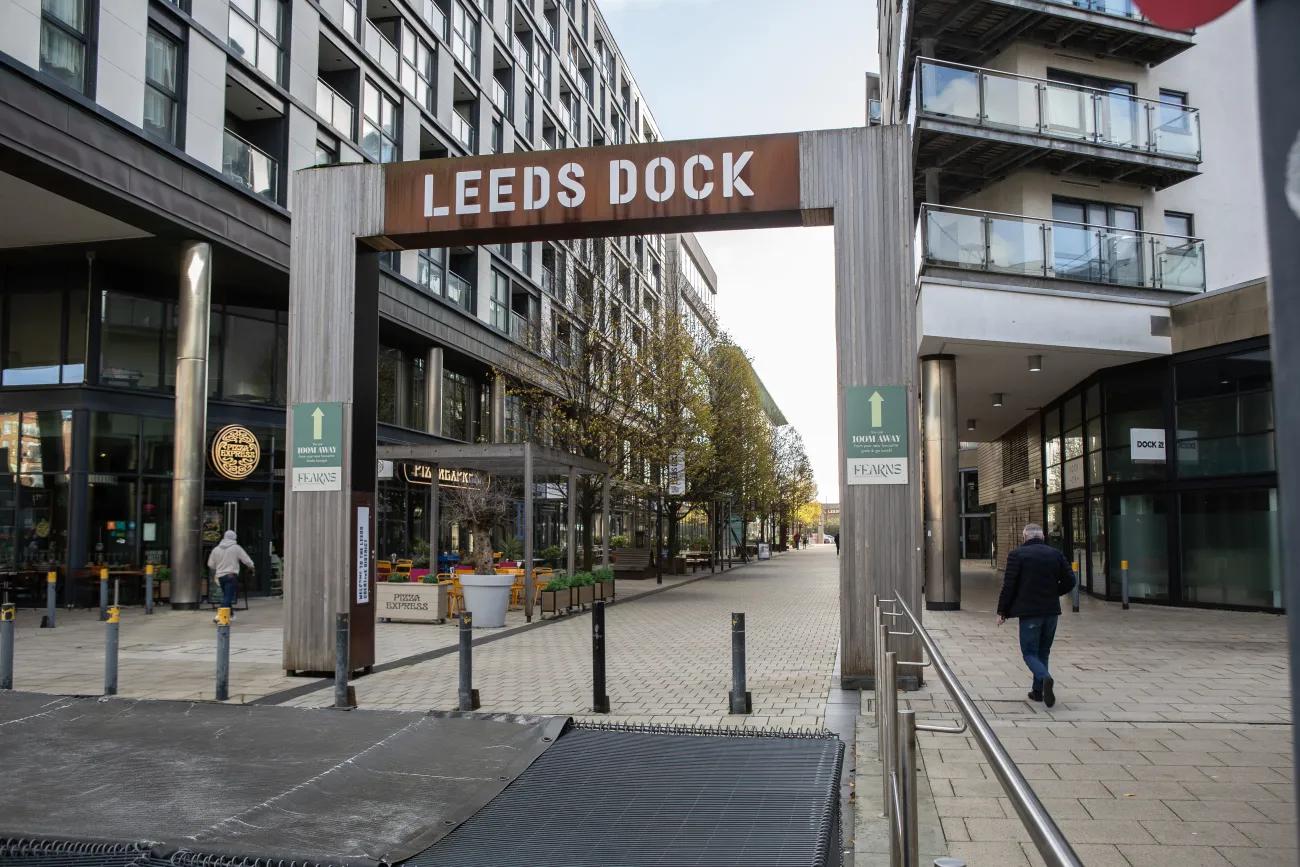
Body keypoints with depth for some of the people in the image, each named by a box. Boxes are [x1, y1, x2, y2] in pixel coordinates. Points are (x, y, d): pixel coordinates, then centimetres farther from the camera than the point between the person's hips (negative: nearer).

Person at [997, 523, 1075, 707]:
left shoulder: (1017, 555, -7)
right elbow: (1070, 581, 3)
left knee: (1029, 652, 2)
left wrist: (1002, 612, -1)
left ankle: (1045, 678, -24)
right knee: (1043, 652, 17)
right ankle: (1038, 691, 20)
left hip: (1029, 611, -4)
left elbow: (1009, 585, -10)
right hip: (1051, 611, 5)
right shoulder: (1056, 554, 6)